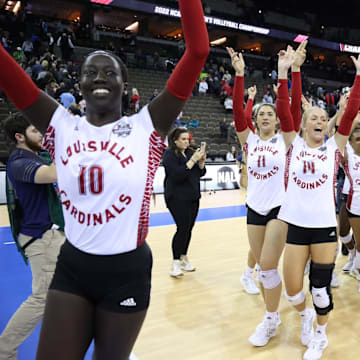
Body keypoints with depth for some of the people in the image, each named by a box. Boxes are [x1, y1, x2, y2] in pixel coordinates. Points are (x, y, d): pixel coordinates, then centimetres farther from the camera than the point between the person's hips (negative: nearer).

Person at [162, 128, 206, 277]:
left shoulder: (190, 153, 12)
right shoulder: (169, 155, -7)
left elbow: (201, 173, 14)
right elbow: (177, 175, -19)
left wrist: (201, 161, -4)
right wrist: (193, 160, -21)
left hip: (192, 197, 7)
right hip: (177, 198, -7)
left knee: (188, 228, 8)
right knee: (183, 227, -12)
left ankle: (183, 258, 22)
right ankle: (175, 264, -3)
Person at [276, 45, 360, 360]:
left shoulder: (334, 147, 4)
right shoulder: (294, 144, 2)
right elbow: (283, 110, -7)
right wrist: (283, 73, -12)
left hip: (324, 226, 0)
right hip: (294, 224, 0)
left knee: (321, 288, 8)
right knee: (293, 291, 5)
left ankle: (321, 334, 35)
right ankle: (305, 317, 40)